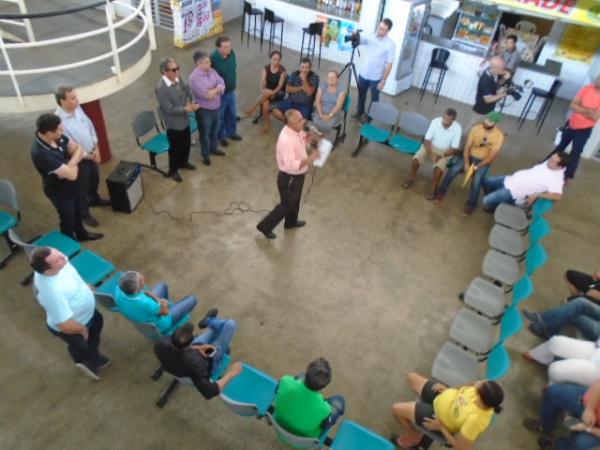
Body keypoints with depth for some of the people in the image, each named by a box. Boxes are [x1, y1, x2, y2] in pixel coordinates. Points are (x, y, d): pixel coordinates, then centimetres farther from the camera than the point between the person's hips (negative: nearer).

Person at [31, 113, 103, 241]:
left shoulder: (58, 137, -17)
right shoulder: (41, 153, -39)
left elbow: (78, 148, -6)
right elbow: (72, 174, -37)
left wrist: (70, 164, -25)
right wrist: (74, 164, -15)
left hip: (71, 184, 7)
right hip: (59, 190, -7)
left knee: (78, 210, 29)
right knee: (68, 218, 16)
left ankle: (81, 233, 55)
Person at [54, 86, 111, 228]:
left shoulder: (77, 108, -8)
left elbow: (90, 126, 3)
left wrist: (96, 149, -3)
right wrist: (90, 156, -14)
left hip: (92, 154, 7)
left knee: (95, 179, 29)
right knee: (82, 187, 12)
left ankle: (94, 199, 56)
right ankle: (84, 213, 33)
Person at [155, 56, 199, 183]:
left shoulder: (178, 79, -6)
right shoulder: (160, 88, -29)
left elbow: (187, 91, 10)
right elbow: (170, 109, -27)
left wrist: (190, 102, -9)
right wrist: (186, 108, -26)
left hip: (184, 120, 7)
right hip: (173, 124, -7)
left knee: (187, 144, 24)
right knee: (175, 148, 11)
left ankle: (183, 162, 51)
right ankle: (173, 171, 34)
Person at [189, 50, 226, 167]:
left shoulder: (212, 71, -2)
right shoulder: (194, 77, -25)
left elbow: (222, 84, -7)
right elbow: (206, 95, -29)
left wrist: (213, 90, -25)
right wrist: (217, 90, -12)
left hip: (216, 108, 7)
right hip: (204, 110, -7)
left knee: (214, 131, 26)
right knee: (205, 134, 12)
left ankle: (213, 149, 49)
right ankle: (206, 155, 32)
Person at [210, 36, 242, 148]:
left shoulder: (232, 53, -10)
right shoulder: (213, 58, -29)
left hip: (231, 91, 6)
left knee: (232, 113, 24)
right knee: (219, 116, 15)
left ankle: (231, 132, 48)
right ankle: (220, 136, 37)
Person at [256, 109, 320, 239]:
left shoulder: (296, 131, -7)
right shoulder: (286, 140, -35)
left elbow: (303, 139, 14)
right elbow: (291, 165, -40)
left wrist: (310, 137, -9)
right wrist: (310, 158, -42)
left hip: (297, 175, 9)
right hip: (289, 178, -9)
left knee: (295, 201, 29)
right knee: (287, 205, 11)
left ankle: (291, 222, 56)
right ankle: (265, 226, 29)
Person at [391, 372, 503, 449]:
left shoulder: (475, 418, -41)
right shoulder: (485, 393, -24)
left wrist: (440, 427, -16)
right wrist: (447, 389, -3)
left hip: (438, 414, -6)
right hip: (444, 396, 6)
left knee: (397, 409, -6)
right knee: (411, 377, 15)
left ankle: (414, 437, 23)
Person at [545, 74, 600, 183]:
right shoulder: (587, 88, -8)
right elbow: (572, 105, -11)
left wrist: (579, 109, -17)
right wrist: (587, 110, -22)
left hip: (584, 129, -3)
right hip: (571, 123, 4)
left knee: (575, 153, 1)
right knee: (561, 146, 21)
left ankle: (568, 176, 15)